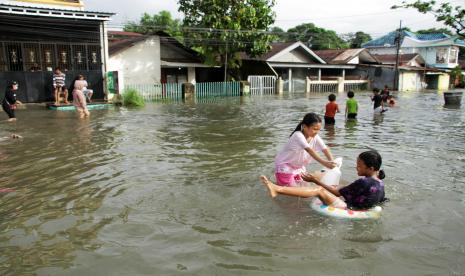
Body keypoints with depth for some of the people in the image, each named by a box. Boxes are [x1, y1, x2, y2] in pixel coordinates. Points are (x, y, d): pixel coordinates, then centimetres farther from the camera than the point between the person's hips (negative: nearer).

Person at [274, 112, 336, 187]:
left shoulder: (315, 137, -9)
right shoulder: (298, 135, -30)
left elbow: (325, 149, -19)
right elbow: (309, 150, -43)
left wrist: (331, 162, -37)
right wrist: (324, 162, -53)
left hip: (299, 167, 7)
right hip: (284, 166, -7)